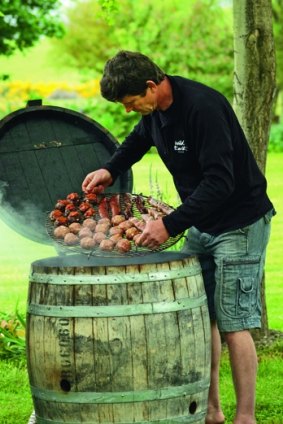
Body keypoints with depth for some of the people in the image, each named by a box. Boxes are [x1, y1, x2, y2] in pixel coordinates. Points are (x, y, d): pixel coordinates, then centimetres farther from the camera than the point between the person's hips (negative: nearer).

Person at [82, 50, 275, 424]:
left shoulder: (203, 107, -27)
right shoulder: (154, 111, 1)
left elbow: (220, 182, -30)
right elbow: (139, 139, 25)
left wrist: (171, 225, -31)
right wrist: (111, 170, 6)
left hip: (240, 223, -8)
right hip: (202, 223, 9)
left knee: (233, 323, -9)